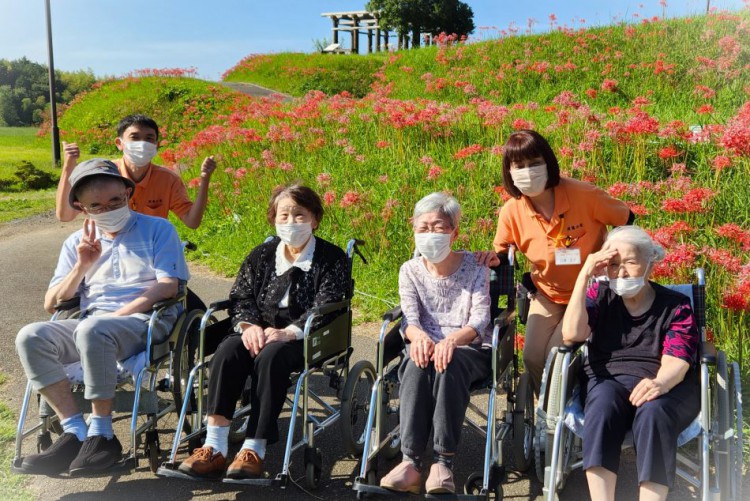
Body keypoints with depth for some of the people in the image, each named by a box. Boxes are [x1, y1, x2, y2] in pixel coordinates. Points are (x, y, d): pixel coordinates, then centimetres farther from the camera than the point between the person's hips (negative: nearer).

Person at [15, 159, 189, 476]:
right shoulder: (77, 243, 19)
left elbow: (168, 286, -4)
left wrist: (117, 315, -13)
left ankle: (101, 434, -24)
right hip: (92, 323, 5)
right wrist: (82, 265, -1)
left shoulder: (157, 229, 8)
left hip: (147, 322, -5)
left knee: (92, 330, -36)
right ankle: (75, 431, -22)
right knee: (31, 337, -22)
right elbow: (51, 304, 15)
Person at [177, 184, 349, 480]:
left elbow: (325, 307, -11)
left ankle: (255, 449, -32)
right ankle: (215, 447, -31)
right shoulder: (262, 256, 18)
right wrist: (248, 325, -13)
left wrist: (287, 333, -24)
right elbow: (240, 296, 9)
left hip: (305, 339, -4)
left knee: (270, 356, -36)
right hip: (261, 331, 4)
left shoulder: (332, 259, 3)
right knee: (228, 350, -28)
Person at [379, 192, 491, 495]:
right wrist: (418, 336, -32)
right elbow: (409, 318, -5)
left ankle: (444, 462, -36)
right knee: (417, 364, -35)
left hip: (470, 350, -2)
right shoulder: (410, 271, 7)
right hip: (426, 346, 2)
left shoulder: (474, 268, 1)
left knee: (450, 364, -38)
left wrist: (452, 340, -34)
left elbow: (480, 318, -12)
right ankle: (411, 461, -39)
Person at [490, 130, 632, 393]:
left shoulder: (584, 194, -22)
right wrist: (491, 261, -17)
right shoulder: (511, 212, -13)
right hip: (548, 295, 3)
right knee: (532, 356, -13)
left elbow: (627, 222, -6)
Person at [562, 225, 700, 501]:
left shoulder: (676, 305, 4)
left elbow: (676, 361, -9)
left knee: (653, 412, -35)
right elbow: (572, 334, -7)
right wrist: (584, 275, -8)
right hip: (608, 378, 1)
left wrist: (660, 383, -33)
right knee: (603, 405, -34)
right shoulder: (600, 294, 9)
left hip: (666, 384, 0)